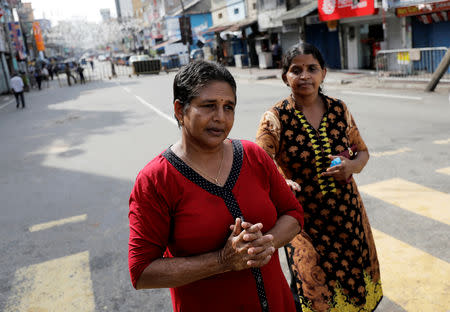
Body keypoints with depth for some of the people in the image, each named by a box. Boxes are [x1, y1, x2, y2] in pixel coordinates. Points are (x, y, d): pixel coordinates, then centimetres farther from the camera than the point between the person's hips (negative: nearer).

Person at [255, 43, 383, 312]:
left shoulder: (339, 110, 1)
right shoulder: (275, 119, -11)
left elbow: (363, 152, 12)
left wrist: (351, 166, -10)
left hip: (348, 213, 4)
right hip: (305, 221, -4)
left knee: (355, 279, 17)